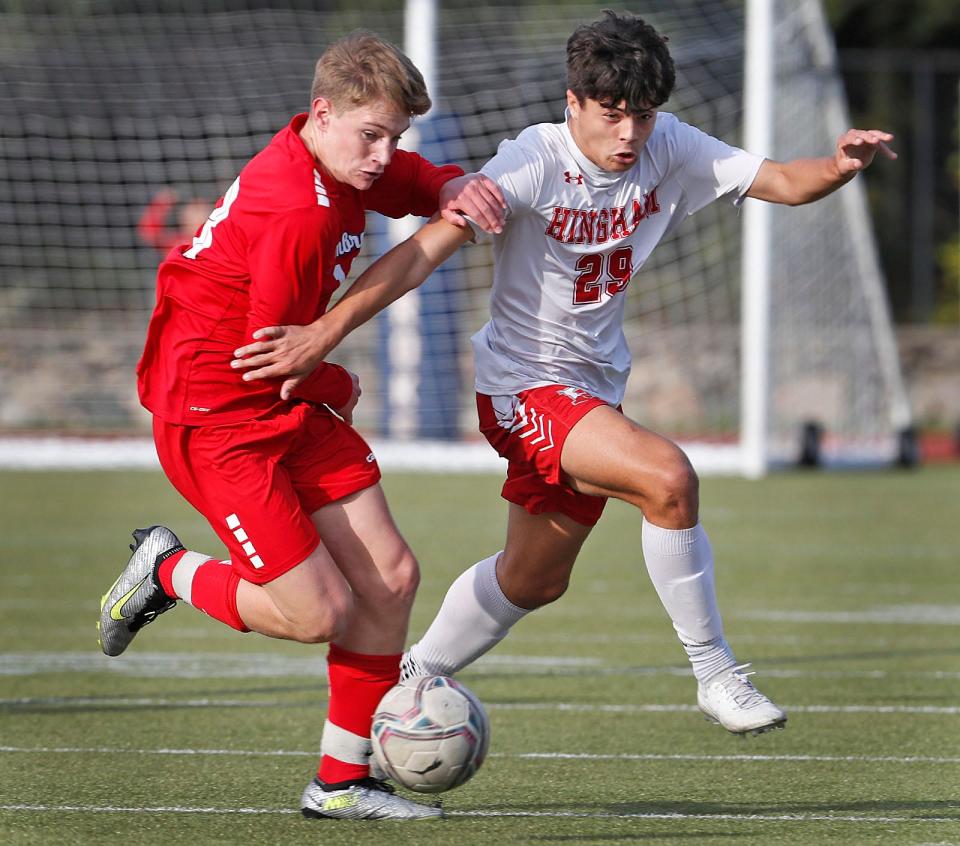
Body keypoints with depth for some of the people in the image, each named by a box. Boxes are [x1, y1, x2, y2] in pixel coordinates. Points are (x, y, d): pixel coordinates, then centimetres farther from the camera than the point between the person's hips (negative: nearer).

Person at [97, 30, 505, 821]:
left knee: (390, 578, 2)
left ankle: (343, 783, 13)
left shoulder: (341, 161, 2)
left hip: (288, 401, 10)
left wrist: (458, 191, -4)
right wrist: (337, 389, 1)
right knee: (320, 613, -12)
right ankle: (168, 571, 14)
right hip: (214, 414, -10)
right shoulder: (301, 211, -26)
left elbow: (426, 184, 21)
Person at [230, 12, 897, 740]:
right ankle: (716, 676, -17)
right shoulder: (536, 161, -22)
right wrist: (325, 332, -37)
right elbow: (427, 248, -28)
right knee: (668, 477, -29)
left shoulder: (669, 149, -5)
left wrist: (840, 165, -28)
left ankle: (415, 679, 43)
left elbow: (781, 182, -4)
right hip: (524, 386, -8)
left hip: (594, 392, 8)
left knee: (534, 580, 21)